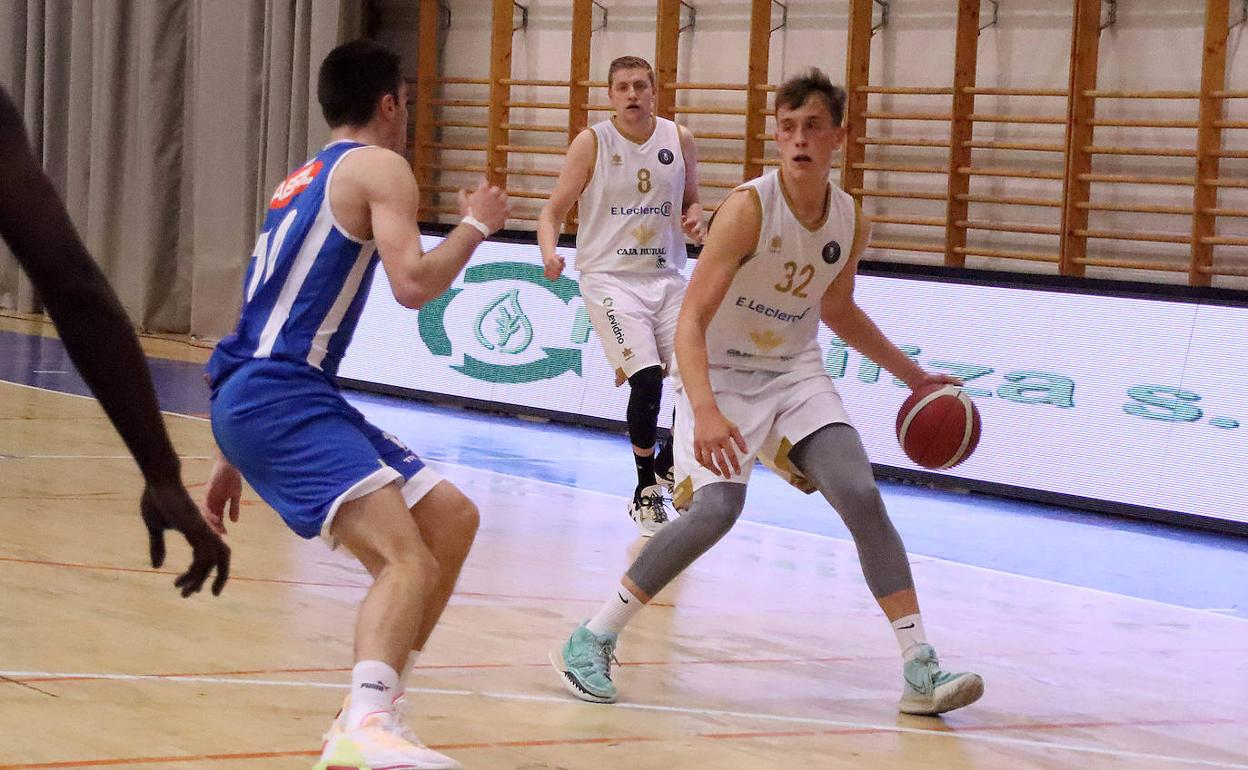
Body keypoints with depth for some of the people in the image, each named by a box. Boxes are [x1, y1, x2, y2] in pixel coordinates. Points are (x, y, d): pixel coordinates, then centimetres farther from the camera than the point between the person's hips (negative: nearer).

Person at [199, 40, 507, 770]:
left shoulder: (304, 182, 27)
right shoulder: (379, 167, -1)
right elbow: (414, 284, -16)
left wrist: (234, 457, 33)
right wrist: (476, 225, 3)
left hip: (273, 397, 9)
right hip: (279, 396, -9)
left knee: (452, 518, 14)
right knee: (408, 559, -25)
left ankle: (371, 711, 14)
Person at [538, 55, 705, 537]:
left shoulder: (679, 140, 5)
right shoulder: (592, 143, -5)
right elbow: (553, 212, -3)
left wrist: (695, 219, -5)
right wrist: (550, 253, -23)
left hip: (665, 277, 4)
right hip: (610, 277, -4)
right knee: (647, 379, -17)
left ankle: (667, 467, 23)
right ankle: (646, 493, 0)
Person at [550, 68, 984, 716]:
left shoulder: (850, 221, -2)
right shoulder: (749, 208, -22)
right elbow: (691, 319, -28)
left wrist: (911, 375, 19)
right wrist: (705, 411, -42)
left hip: (795, 372, 5)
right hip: (722, 375, -5)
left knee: (862, 497, -12)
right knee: (715, 510, -24)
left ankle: (920, 669, -8)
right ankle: (590, 642, -10)